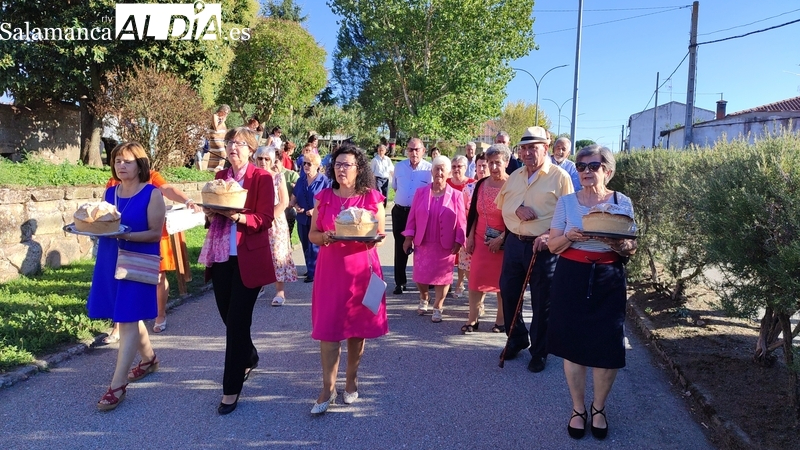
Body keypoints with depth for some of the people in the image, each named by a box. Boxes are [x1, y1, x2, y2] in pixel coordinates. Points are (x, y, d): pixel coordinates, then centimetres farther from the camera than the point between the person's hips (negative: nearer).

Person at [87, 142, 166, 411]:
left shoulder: (152, 194, -8)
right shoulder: (109, 192, 10)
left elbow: (155, 233, -12)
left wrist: (124, 235, -25)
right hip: (110, 260, 6)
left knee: (128, 319, -7)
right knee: (130, 316, 15)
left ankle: (117, 385, -4)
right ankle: (149, 358, 37)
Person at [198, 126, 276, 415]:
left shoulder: (262, 178, -5)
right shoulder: (220, 177, 13)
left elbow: (265, 219, -12)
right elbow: (213, 214, 19)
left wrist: (238, 216, -28)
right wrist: (211, 214, -4)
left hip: (249, 258, -6)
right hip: (221, 256, 6)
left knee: (237, 321, -6)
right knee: (228, 316, 14)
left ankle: (231, 389, 4)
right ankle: (249, 358, 42)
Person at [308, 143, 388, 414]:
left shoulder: (372, 198, 1)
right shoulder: (323, 197, 6)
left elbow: (381, 236, 2)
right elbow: (312, 234, 7)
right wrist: (325, 237, -15)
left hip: (361, 269, -1)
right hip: (330, 269, 1)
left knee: (357, 327, 8)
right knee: (327, 328, -3)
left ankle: (351, 380, 26)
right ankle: (328, 388, 7)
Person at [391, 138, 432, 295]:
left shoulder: (429, 169, -6)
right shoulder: (399, 167, 4)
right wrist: (402, 199, 12)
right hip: (400, 212, 3)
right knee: (400, 247, 8)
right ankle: (400, 282, 17)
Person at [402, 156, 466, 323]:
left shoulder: (456, 195, -4)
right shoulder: (420, 192, 1)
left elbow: (461, 222, -3)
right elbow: (412, 217, 3)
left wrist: (458, 242, -7)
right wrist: (409, 237, 0)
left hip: (445, 245, -1)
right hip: (422, 243, 2)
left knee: (442, 277, 4)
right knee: (421, 276, 8)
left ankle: (438, 308, 21)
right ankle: (424, 299, 38)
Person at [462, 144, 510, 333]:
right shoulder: (481, 184, 6)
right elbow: (473, 213, 10)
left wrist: (502, 238, -16)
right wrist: (470, 236, 4)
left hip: (504, 241, -4)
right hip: (480, 239, 4)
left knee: (501, 281, 7)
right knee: (476, 279, 1)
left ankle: (501, 320, 21)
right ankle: (472, 319, 10)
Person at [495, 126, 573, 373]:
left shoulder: (559, 176, -7)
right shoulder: (515, 176, 12)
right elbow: (502, 203, 14)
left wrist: (550, 235, -23)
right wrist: (517, 208, -7)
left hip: (543, 247, -5)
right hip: (514, 243, 6)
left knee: (542, 302, 5)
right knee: (508, 293, 12)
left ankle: (539, 352, 22)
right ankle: (516, 340, 34)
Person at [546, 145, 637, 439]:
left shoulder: (622, 202, 1)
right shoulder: (566, 202, 3)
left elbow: (632, 249, 2)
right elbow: (553, 246, 4)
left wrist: (617, 243, -20)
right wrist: (569, 236, -17)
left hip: (608, 282, 0)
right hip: (571, 279, 1)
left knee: (606, 347, 2)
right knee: (572, 344, 6)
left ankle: (598, 408, 26)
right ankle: (578, 408, 25)